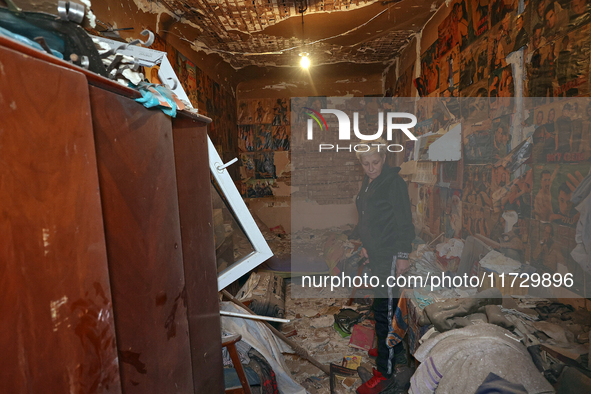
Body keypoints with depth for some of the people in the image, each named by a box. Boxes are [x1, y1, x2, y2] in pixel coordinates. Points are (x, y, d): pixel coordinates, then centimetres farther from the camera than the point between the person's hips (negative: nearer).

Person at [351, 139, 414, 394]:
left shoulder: (394, 182, -14)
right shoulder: (367, 183, 10)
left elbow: (404, 221, -15)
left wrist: (403, 255, -15)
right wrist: (362, 243, 18)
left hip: (390, 255, -8)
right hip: (374, 254, 9)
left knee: (384, 311, -3)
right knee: (386, 307, 21)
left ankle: (384, 373, 11)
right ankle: (397, 352, 41)